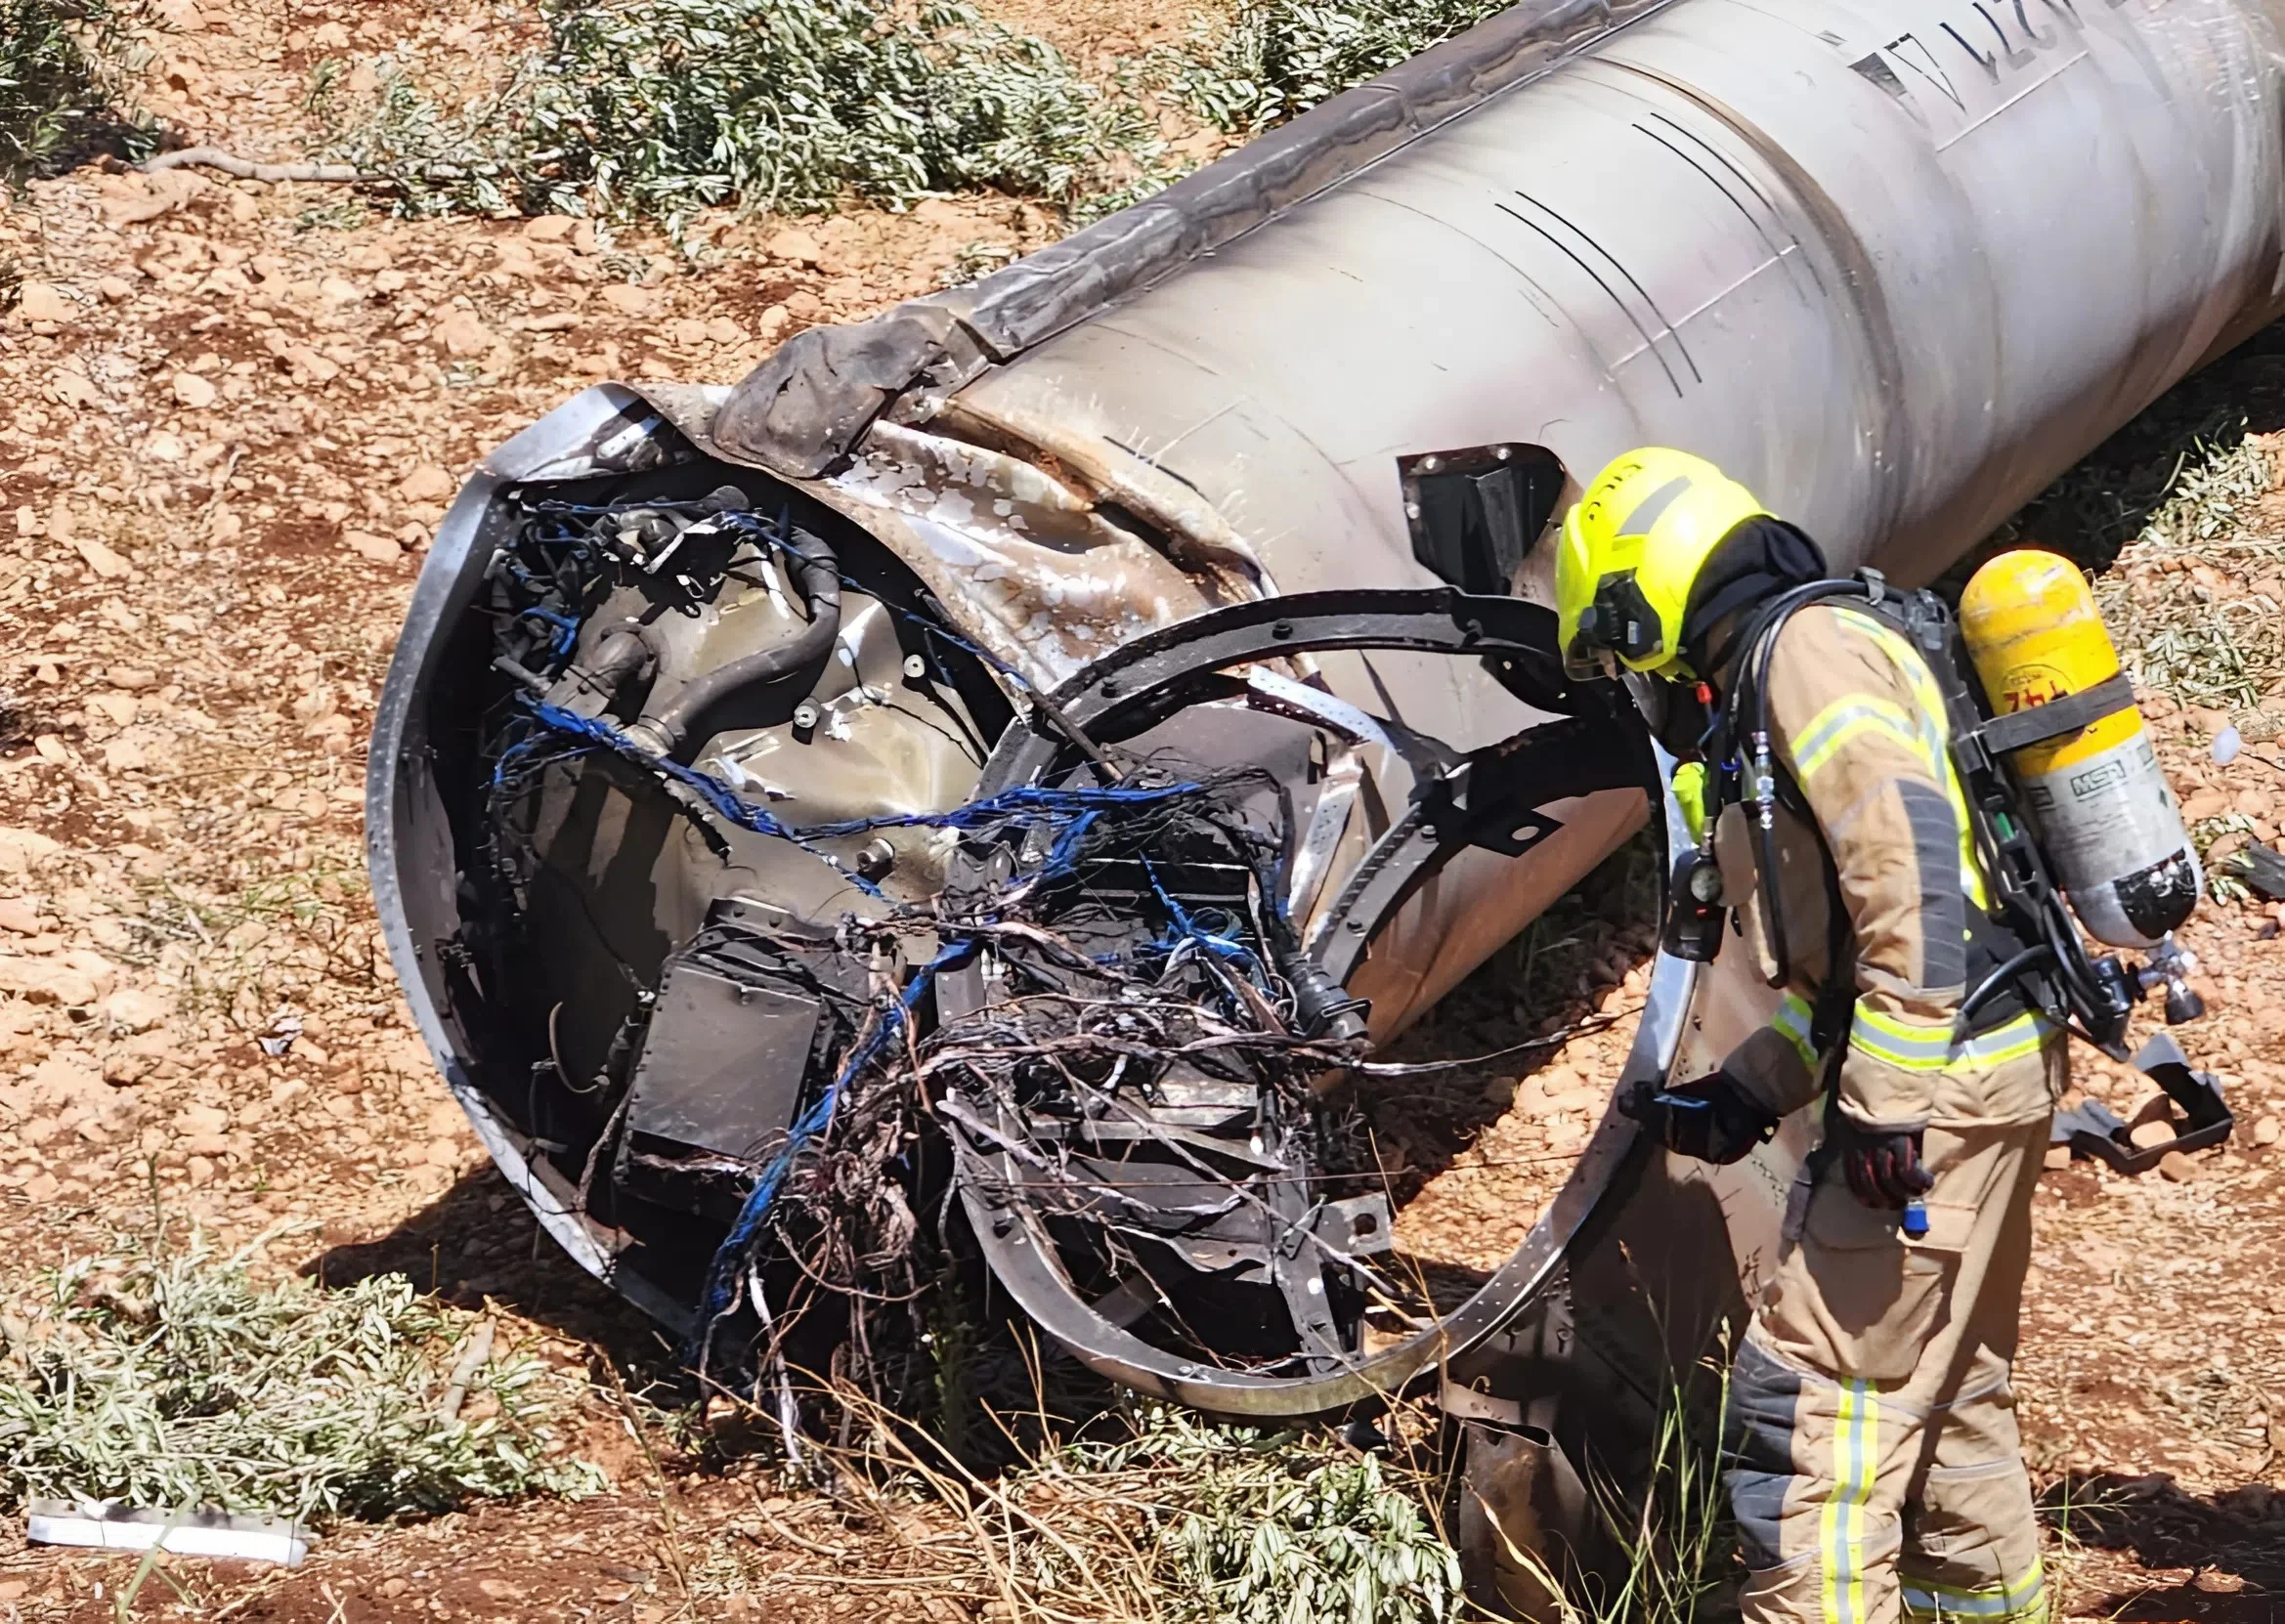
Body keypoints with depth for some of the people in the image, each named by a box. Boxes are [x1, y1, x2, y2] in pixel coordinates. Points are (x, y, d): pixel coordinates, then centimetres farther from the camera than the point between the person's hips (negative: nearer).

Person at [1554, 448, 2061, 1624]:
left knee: (1807, 1399, -9)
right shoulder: (1781, 684, 22)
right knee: (1948, 1394, 18)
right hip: (1987, 1077, 11)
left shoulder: (1805, 651, -9)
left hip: (1935, 1083, -11)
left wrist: (1889, 1107, -24)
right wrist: (1750, 1093, 16)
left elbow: (1910, 868, -21)